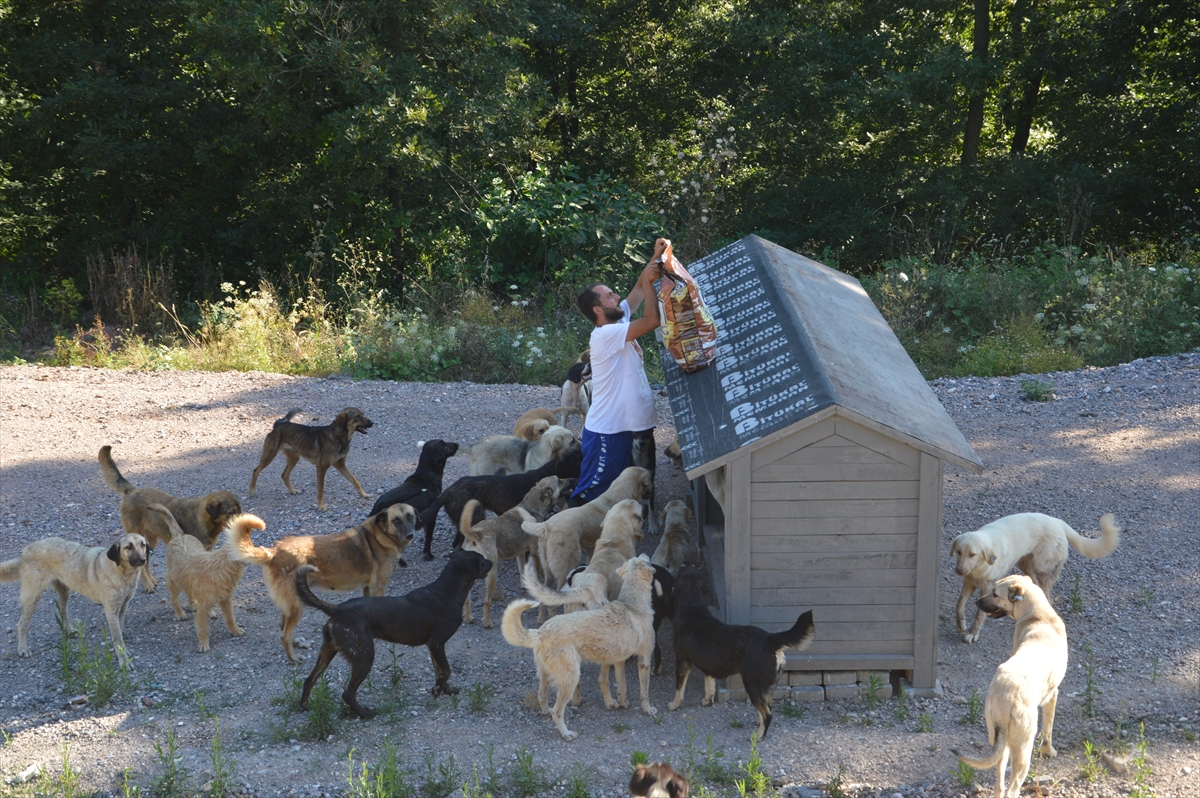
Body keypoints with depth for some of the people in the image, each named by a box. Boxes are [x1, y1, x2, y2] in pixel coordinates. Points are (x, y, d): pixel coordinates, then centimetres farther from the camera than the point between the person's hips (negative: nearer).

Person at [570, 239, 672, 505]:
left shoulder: (619, 320, 8)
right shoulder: (606, 334, -18)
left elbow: (640, 289, 16)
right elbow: (653, 321, -25)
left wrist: (655, 257, 3)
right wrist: (649, 281, -15)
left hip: (631, 426, 9)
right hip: (608, 432, -9)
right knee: (590, 493, -3)